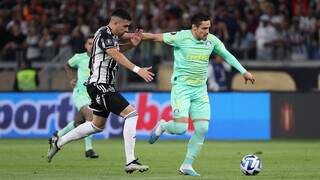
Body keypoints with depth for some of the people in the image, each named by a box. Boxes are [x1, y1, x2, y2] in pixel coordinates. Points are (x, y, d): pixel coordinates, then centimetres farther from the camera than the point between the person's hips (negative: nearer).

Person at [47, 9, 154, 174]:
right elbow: (116, 55, -31)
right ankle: (130, 162, -19)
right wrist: (137, 69, -42)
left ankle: (58, 143, 32)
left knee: (97, 125, 23)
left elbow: (116, 50, 33)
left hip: (104, 87, 11)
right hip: (100, 85, -11)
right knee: (132, 114, -16)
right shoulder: (104, 34, -16)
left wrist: (131, 44, 11)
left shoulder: (110, 35, 14)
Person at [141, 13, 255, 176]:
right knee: (180, 128, -16)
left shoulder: (212, 40, 2)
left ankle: (187, 165, 8)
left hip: (200, 90, 5)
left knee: (202, 128, -5)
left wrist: (244, 71, 12)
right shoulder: (181, 37, -12)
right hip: (181, 88, -5)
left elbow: (227, 55, 14)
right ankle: (162, 127, 21)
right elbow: (159, 37, -2)